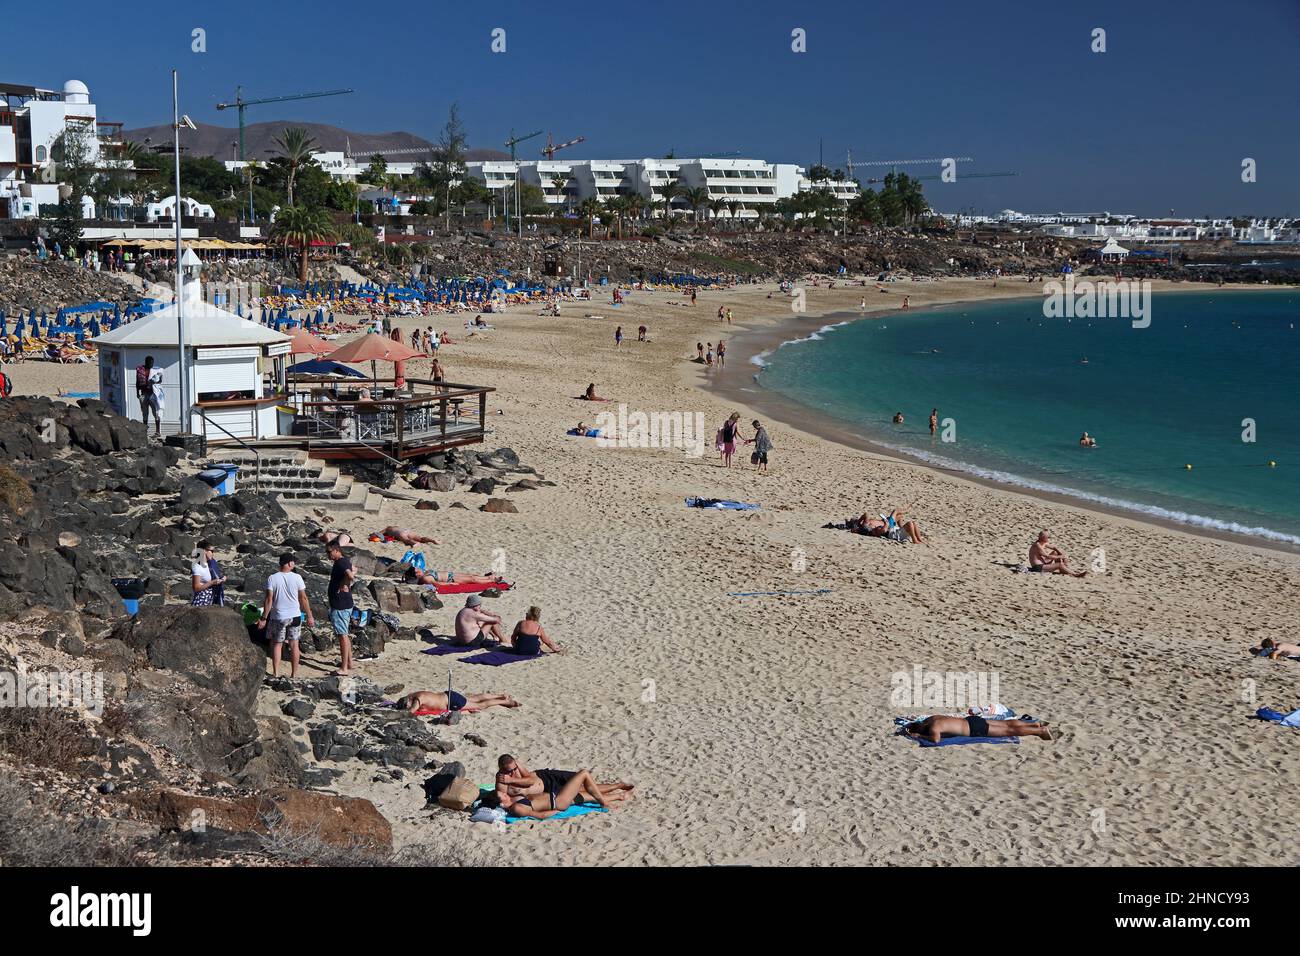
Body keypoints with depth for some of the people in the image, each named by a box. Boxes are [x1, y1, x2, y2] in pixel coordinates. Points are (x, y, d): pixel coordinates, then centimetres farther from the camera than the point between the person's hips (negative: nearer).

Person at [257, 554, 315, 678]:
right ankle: (294, 674, 13)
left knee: (277, 644, 10)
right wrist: (310, 616, 5)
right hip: (295, 616, 1)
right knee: (294, 645, 9)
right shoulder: (297, 578, -6)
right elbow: (303, 598, -3)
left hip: (278, 617, -1)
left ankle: (276, 673, 6)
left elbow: (269, 599, -9)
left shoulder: (272, 578, -8)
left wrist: (263, 618, -3)